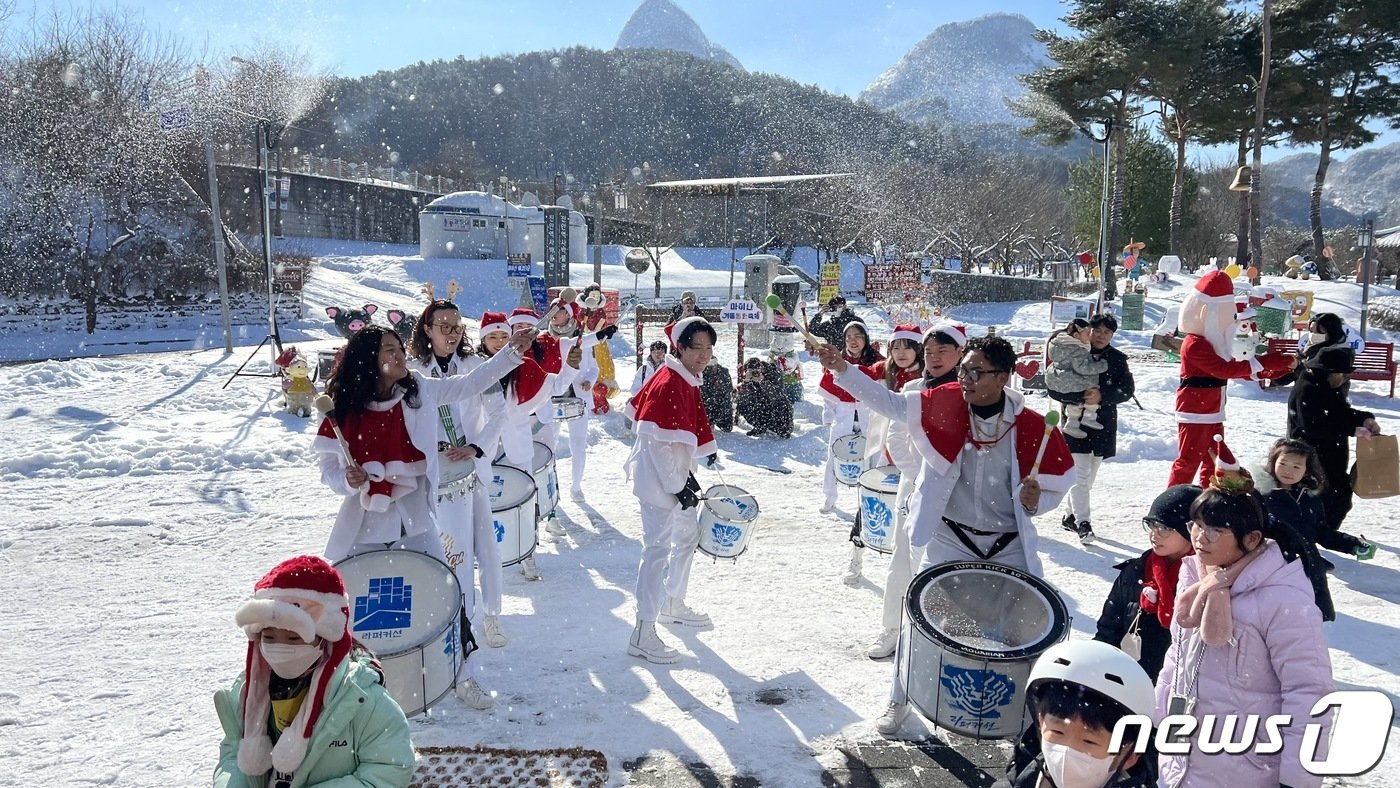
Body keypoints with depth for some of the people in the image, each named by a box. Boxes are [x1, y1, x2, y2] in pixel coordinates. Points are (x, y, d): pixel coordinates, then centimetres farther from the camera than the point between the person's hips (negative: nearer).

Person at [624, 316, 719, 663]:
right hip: (659, 480, -10)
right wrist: (676, 485, -20)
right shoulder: (667, 384, -21)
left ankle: (673, 603, 42)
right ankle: (643, 634, -3)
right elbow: (657, 443, -24)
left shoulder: (688, 381, 8)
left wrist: (687, 475, 16)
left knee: (688, 537, 22)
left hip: (677, 475, 10)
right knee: (659, 549, -9)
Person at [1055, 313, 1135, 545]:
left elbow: (1127, 390, -4)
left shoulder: (1117, 359, 3)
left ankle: (1070, 515, 28)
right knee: (1080, 475, -12)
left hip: (1104, 424, 4)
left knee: (1089, 476, 14)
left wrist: (1102, 396, -21)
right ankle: (1083, 523, -9)